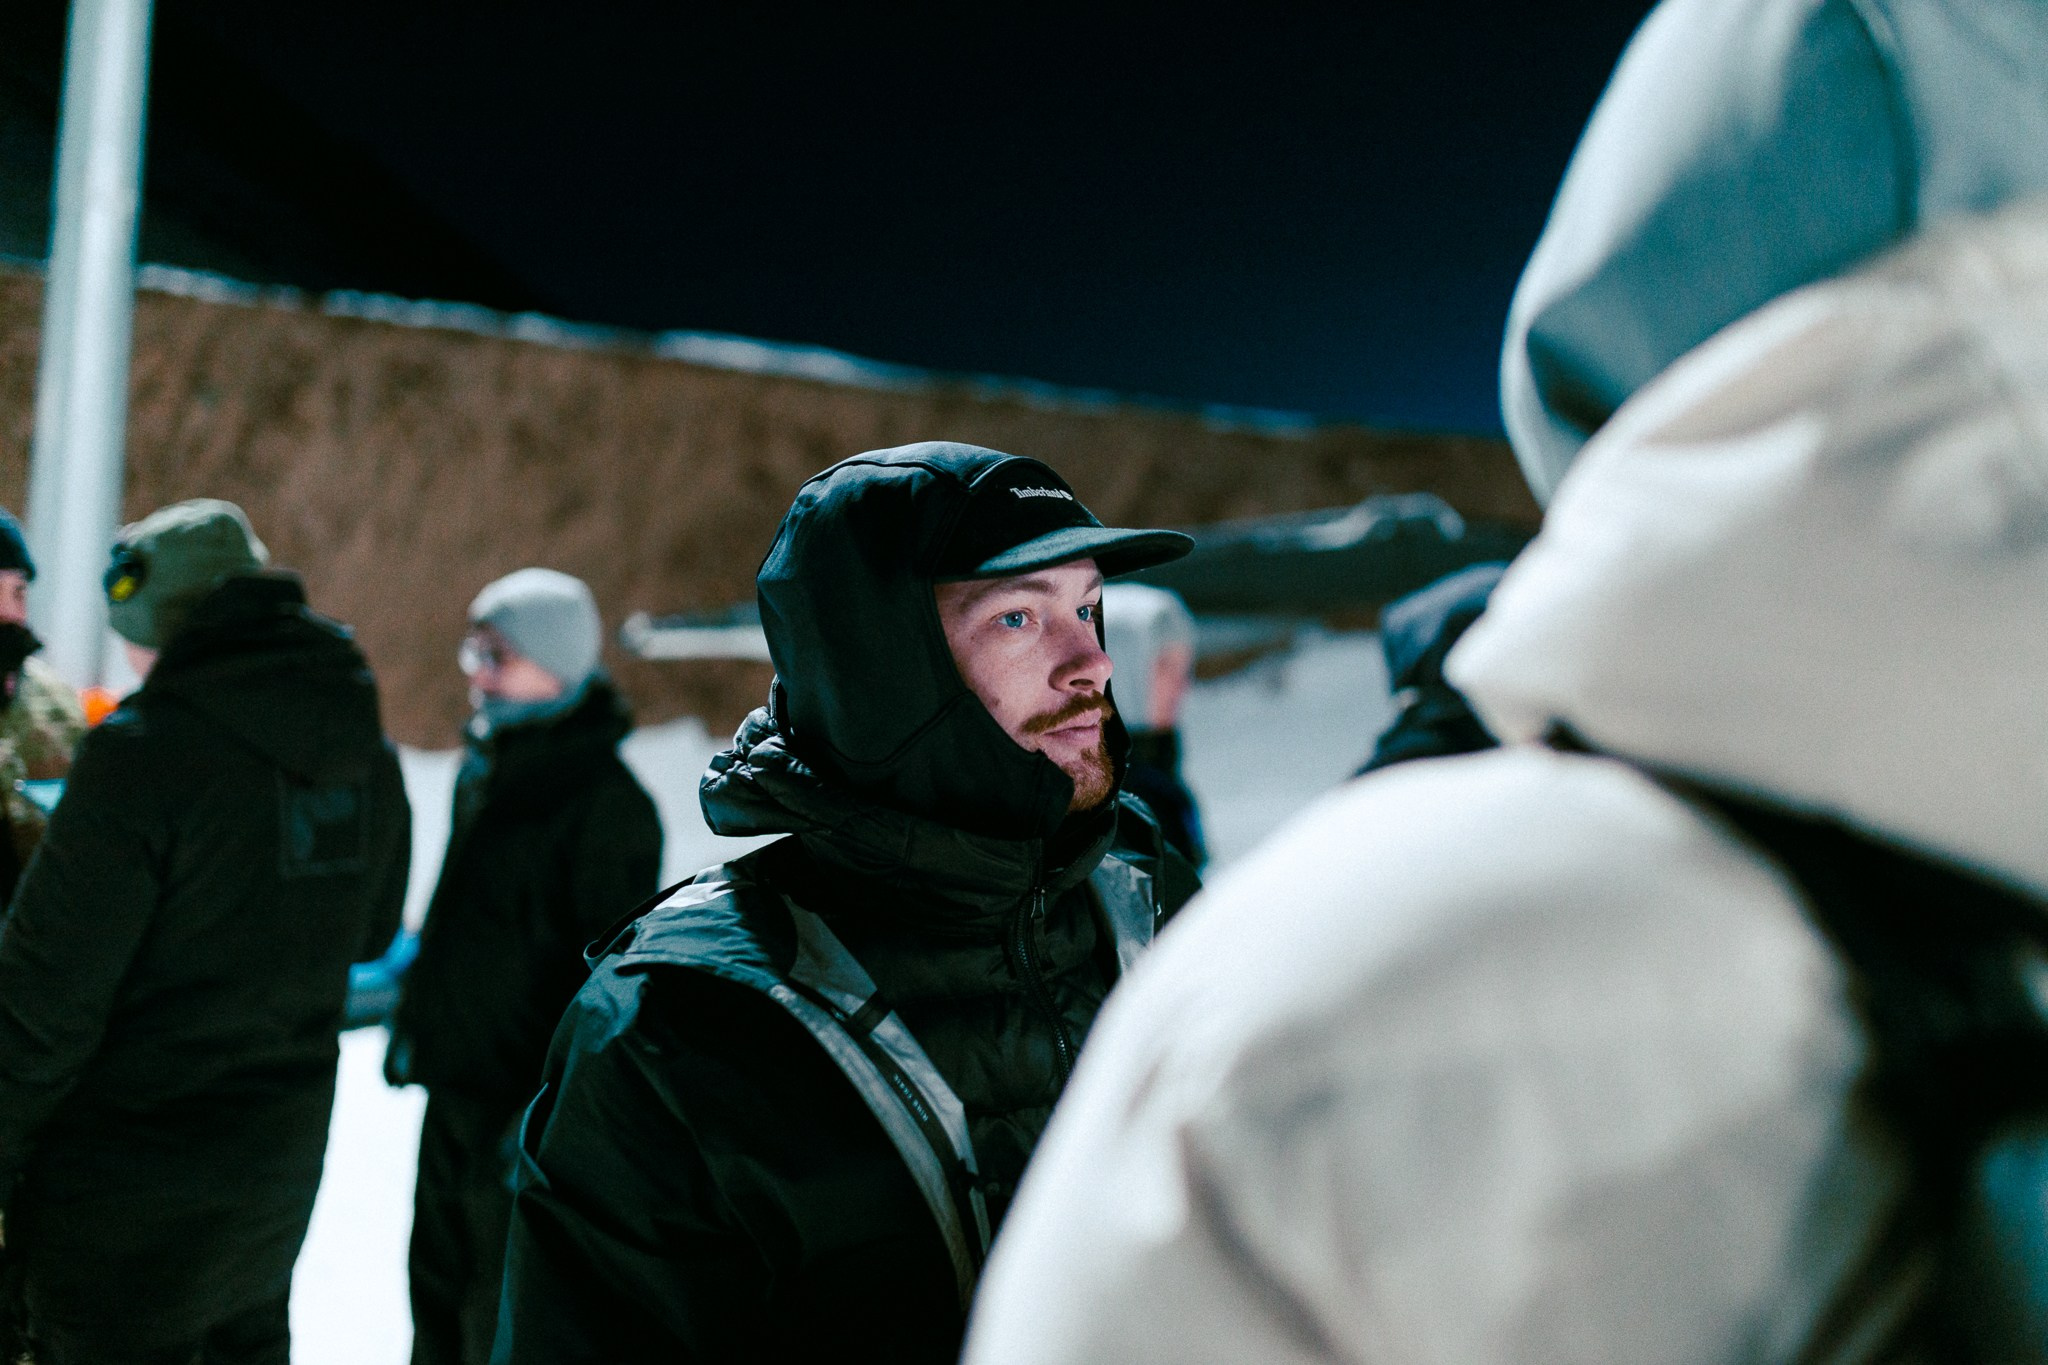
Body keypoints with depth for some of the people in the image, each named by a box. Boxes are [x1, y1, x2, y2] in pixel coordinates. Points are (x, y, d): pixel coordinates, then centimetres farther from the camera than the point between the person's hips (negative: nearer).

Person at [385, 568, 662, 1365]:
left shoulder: (606, 800, -18)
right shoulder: (486, 762, 9)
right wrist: (414, 1016, 20)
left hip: (523, 1094, -8)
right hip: (455, 1078, 8)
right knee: (439, 1282, 19)